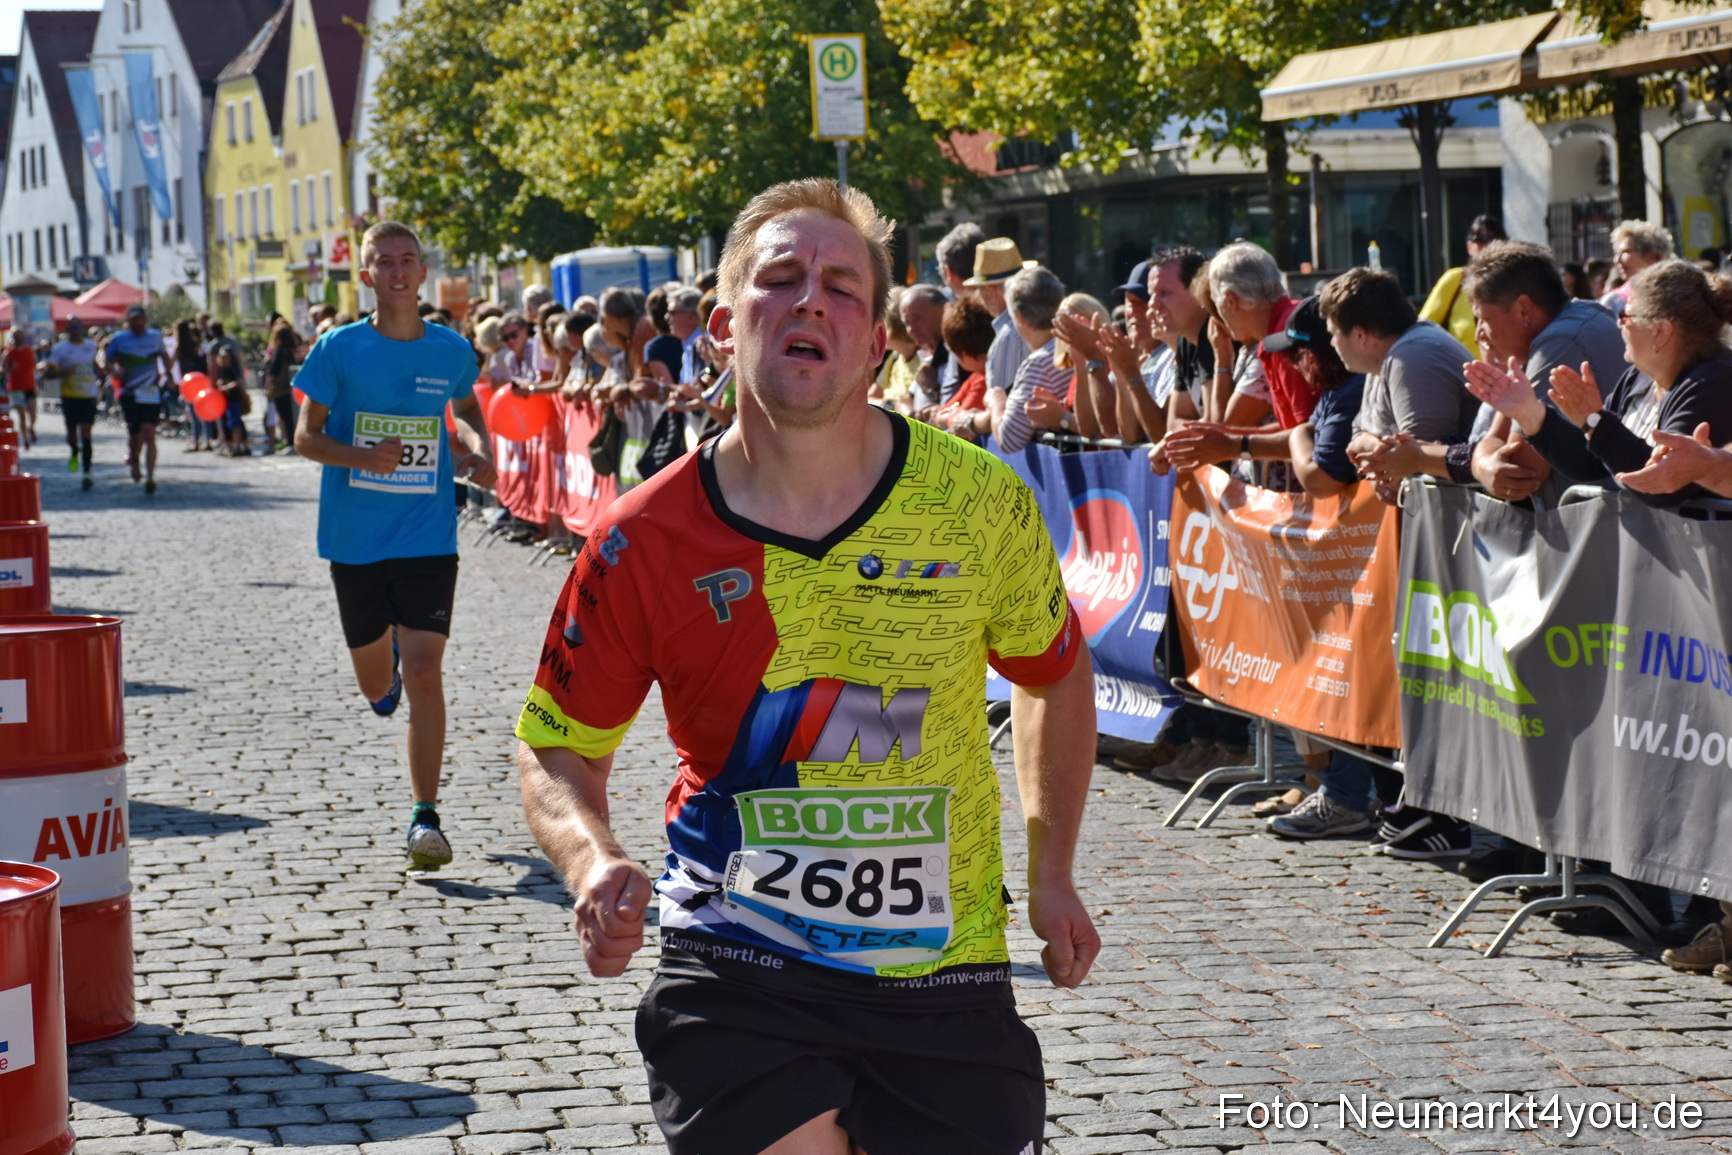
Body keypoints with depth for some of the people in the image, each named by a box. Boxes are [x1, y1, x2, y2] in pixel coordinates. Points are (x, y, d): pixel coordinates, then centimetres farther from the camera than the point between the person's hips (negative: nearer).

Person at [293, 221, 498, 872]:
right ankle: (388, 666, 54)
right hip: (355, 540, 0)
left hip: (428, 537, 0)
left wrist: (478, 449, 1)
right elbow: (306, 437, -2)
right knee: (376, 683, 14)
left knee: (424, 671, -13)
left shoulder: (452, 350, 2)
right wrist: (362, 457, -21)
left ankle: (424, 816, -8)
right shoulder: (340, 348, -4)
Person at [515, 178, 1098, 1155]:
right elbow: (559, 746, 5)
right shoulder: (645, 544, -7)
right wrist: (593, 861, -16)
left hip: (946, 976, 2)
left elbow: (1056, 674, 13)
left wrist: (1052, 875, 13)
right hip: (737, 973, -1)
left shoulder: (979, 500, -5)